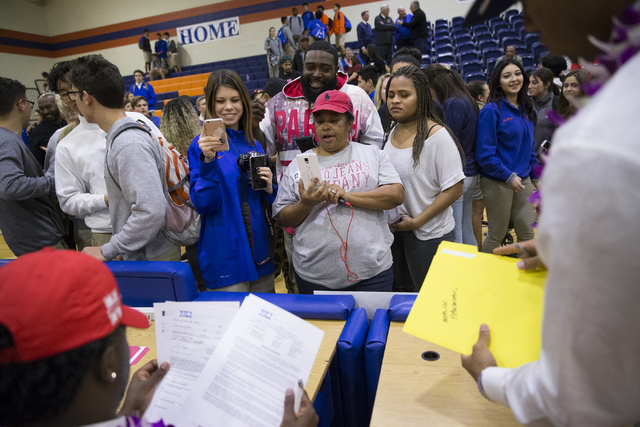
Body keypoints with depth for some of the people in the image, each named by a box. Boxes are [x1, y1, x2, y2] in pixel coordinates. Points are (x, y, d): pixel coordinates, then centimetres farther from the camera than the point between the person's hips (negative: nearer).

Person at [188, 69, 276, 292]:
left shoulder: (254, 145, 9)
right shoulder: (203, 144, -7)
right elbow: (204, 205, -14)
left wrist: (269, 188, -8)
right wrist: (207, 161, -26)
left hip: (261, 253, 6)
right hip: (226, 256, -5)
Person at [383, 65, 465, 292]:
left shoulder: (437, 135, -15)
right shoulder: (393, 131, 6)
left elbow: (455, 190, -18)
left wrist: (416, 221, -18)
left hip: (429, 235, -6)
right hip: (394, 230, 6)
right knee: (401, 292, 20)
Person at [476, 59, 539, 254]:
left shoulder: (526, 110, 9)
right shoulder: (491, 111, -13)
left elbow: (530, 147, 17)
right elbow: (485, 154, -16)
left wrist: (535, 177, 13)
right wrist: (509, 177, -18)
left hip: (524, 180, 6)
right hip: (498, 182, -6)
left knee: (527, 233, 11)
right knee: (497, 236, 7)